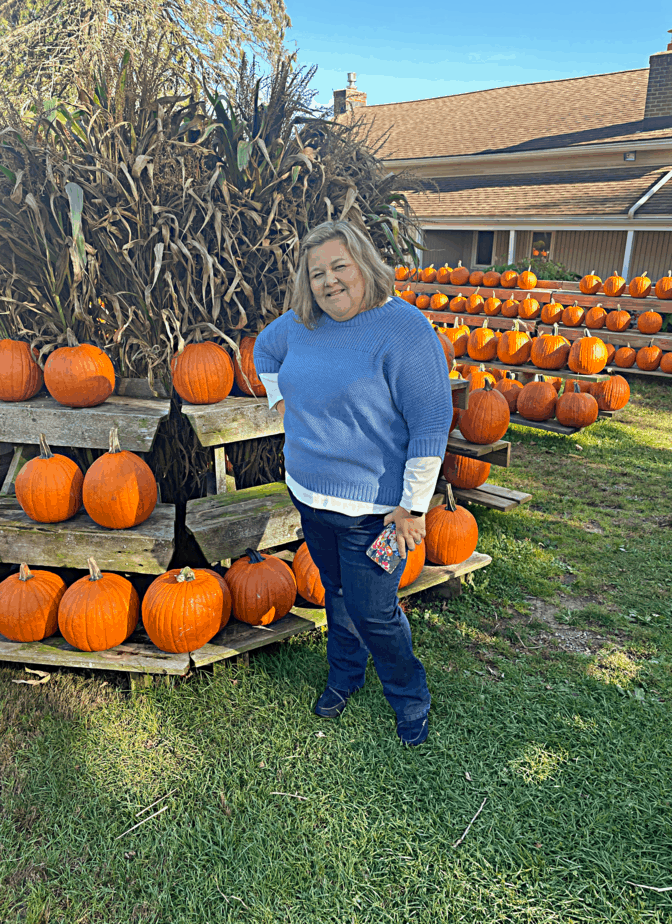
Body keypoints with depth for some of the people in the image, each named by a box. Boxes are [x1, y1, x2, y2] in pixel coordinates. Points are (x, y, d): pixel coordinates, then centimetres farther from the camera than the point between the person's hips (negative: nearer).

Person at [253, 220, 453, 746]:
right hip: (308, 495, 7)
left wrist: (413, 507, -18)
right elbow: (264, 351, 26)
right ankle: (345, 675, 46)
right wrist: (281, 402, 15)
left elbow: (431, 426, -20)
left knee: (373, 613, 3)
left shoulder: (405, 329, -19)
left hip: (372, 507, -6)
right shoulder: (301, 324, 2)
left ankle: (411, 702, 29)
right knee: (335, 592, 23)